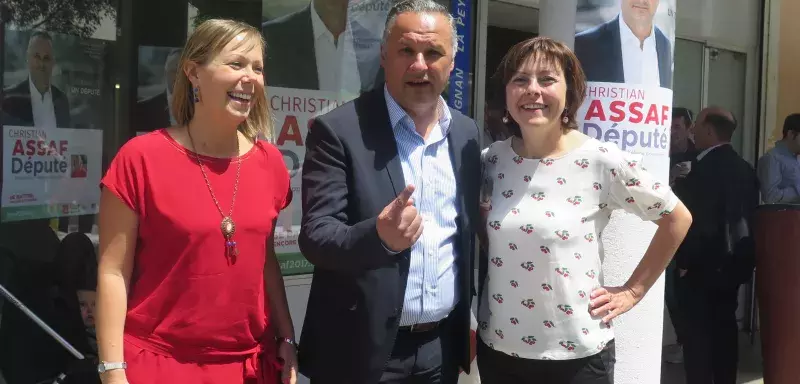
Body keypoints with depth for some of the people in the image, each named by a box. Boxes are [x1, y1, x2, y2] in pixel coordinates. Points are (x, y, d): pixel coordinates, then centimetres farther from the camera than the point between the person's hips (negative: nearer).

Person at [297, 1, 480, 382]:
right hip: (363, 351, -4)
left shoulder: (466, 132, 5)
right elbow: (315, 237, -15)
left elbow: (469, 232, 12)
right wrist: (379, 237, -32)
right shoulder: (338, 130, -10)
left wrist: (471, 319, 10)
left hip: (443, 347, 4)